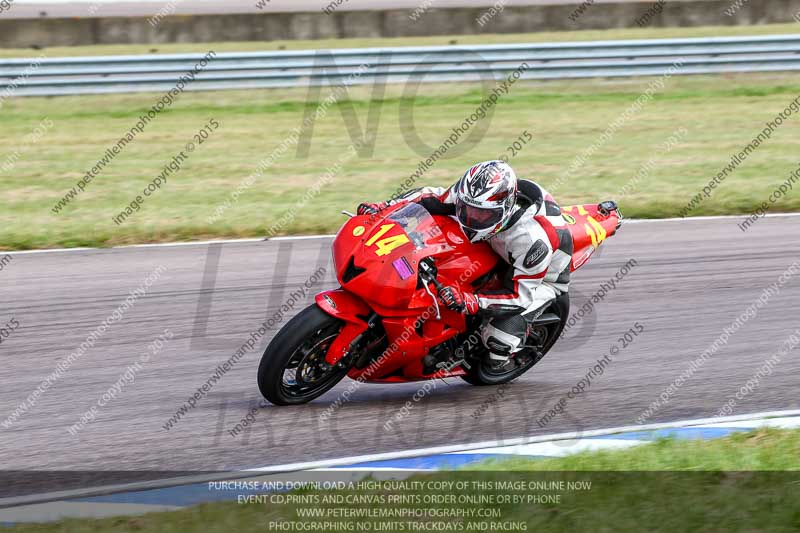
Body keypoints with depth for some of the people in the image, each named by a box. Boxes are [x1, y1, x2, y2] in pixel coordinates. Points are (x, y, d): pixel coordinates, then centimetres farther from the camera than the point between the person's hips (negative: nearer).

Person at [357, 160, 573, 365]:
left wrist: (468, 302, -49)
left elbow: (520, 295, -37)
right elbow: (435, 197, -10)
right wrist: (385, 207, -23)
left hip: (544, 277, -6)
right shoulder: (474, 195, -26)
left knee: (499, 340, -26)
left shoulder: (533, 240, -43)